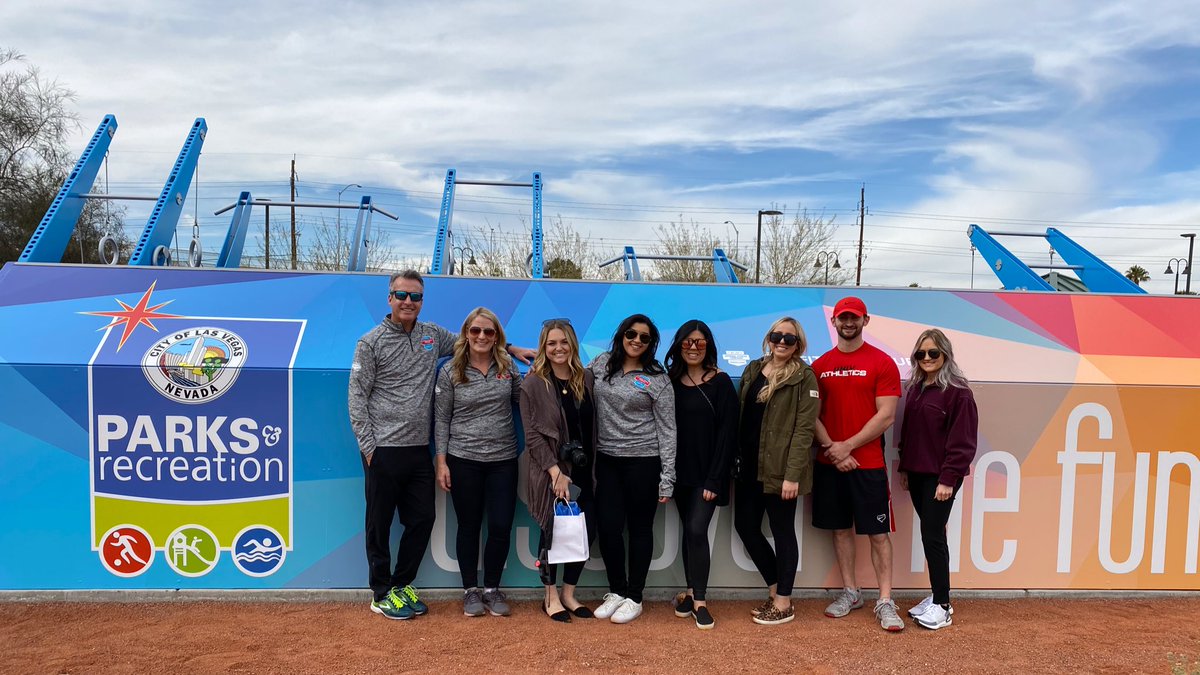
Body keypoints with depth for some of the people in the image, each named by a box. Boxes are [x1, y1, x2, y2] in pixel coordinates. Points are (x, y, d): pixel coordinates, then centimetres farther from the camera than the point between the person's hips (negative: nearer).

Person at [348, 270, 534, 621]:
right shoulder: (371, 342, -3)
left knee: (422, 519, 9)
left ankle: (401, 584, 27)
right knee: (380, 523, 6)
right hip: (383, 450, -5)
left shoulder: (432, 335, 10)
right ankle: (381, 593, 21)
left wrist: (511, 348, 15)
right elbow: (357, 398, -4)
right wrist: (367, 446, -9)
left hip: (419, 450, 5)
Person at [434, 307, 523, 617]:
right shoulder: (450, 371, -3)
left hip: (503, 459, 2)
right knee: (469, 527, 9)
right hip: (464, 460, -2)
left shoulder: (508, 366, 2)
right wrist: (442, 462, -4)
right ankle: (470, 590, 24)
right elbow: (441, 420, 0)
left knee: (501, 527, 3)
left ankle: (492, 589, 22)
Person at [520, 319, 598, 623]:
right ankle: (551, 596, 22)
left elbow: (592, 427, 9)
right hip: (550, 471, -4)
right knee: (553, 532, 3)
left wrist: (592, 468, 2)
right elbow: (532, 435, -10)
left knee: (587, 531, 4)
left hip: (583, 470, 4)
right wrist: (556, 472, -16)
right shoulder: (533, 384, -6)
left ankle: (569, 594, 23)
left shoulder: (587, 378, 6)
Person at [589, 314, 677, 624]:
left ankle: (634, 597, 22)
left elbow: (667, 430, -5)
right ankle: (616, 591, 24)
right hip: (606, 460, 3)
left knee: (639, 528, 7)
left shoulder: (657, 378, -5)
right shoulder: (601, 363, 5)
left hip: (643, 462, -3)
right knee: (607, 527, 3)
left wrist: (667, 477, -8)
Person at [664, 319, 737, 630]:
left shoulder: (720, 382, -6)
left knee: (697, 531, -9)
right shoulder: (670, 381, 5)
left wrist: (715, 479, -14)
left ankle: (699, 600, 4)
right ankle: (691, 591, 25)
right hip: (680, 472, 4)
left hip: (707, 474, -4)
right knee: (688, 531, 12)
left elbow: (727, 433, -10)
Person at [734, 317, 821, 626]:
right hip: (750, 466, 7)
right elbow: (740, 415, 11)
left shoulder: (804, 377, -7)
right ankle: (775, 589, 28)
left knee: (782, 531, 4)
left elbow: (804, 428, -13)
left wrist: (793, 474, -18)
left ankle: (783, 603, 18)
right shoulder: (753, 369, 11)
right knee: (745, 525, 11)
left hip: (781, 469, -6)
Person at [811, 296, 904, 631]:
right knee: (840, 528, 11)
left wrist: (847, 446, -13)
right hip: (829, 463, 4)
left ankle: (885, 601, 9)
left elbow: (886, 416, -9)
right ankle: (850, 592, 24)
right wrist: (831, 448, -10)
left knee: (878, 532, 1)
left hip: (868, 463, -3)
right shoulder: (820, 365, 7)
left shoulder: (882, 362, -4)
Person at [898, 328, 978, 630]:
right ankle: (938, 596, 21)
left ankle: (942, 605, 4)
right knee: (931, 534, 11)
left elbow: (963, 441, -13)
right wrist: (904, 468, 14)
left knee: (932, 535, -6)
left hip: (940, 476, -6)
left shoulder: (958, 391, -10)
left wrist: (949, 478, -16)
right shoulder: (914, 388, 12)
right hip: (917, 473, 6)